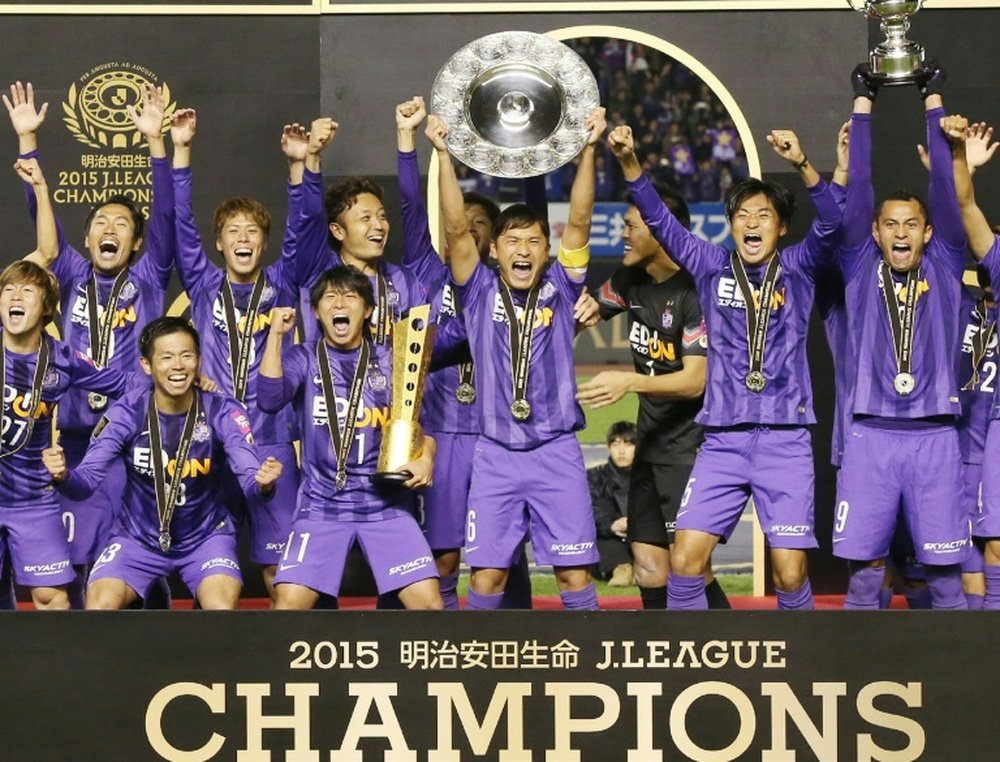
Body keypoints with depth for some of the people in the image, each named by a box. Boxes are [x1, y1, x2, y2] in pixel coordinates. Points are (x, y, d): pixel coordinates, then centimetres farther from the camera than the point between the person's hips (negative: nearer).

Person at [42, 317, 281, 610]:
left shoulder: (222, 412, -15)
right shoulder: (127, 412, -15)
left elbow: (249, 474, -24)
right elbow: (88, 479, -18)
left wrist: (262, 482, -49)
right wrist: (64, 476, -42)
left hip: (206, 538, -1)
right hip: (139, 539, 1)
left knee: (223, 607, -25)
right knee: (99, 606, -19)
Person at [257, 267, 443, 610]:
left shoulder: (391, 362, 8)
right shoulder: (303, 359, 3)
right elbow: (269, 398, -15)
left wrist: (425, 458, -8)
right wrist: (275, 334, -18)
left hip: (387, 504, 1)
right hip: (322, 505, -1)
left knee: (429, 602, -9)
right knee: (290, 601, -13)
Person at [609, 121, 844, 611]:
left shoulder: (797, 270, 5)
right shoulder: (712, 268, 8)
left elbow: (829, 222, -12)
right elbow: (659, 221, -2)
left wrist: (802, 165, -29)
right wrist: (629, 162, -18)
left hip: (785, 441, -2)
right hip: (723, 441, 2)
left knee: (789, 573, -6)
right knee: (684, 560, -8)